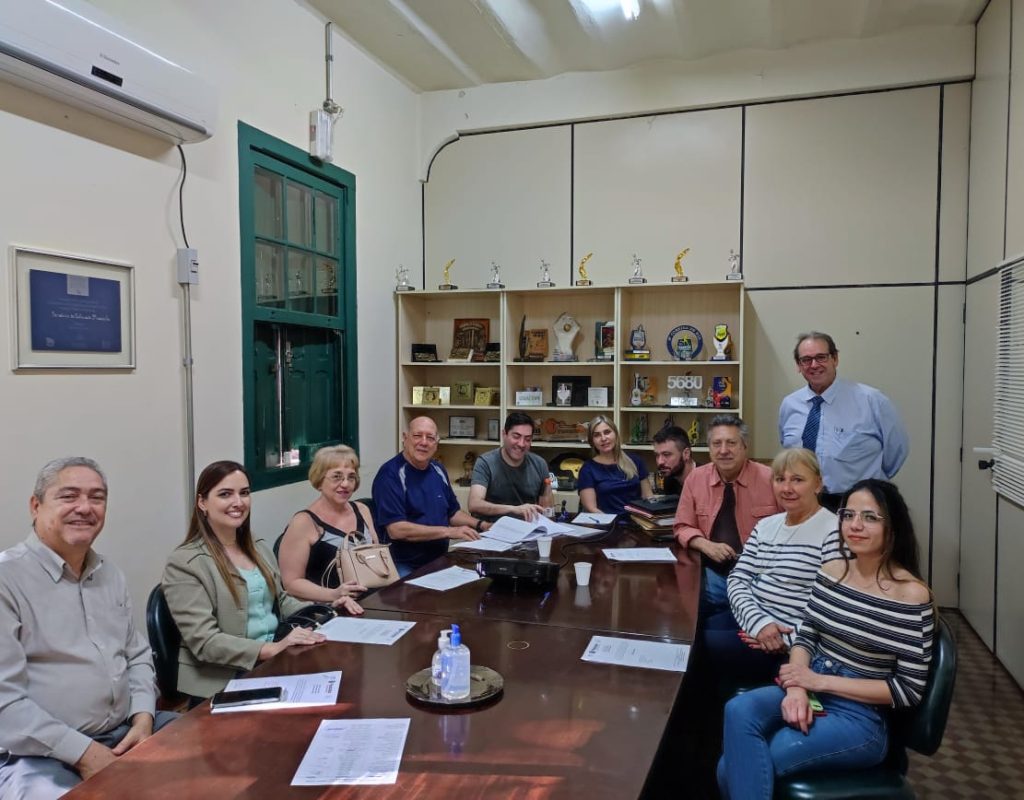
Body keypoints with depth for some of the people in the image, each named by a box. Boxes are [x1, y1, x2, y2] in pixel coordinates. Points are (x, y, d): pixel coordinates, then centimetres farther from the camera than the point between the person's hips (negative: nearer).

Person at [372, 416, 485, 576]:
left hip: (439, 561, 7)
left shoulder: (438, 470, 11)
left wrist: (481, 525, 6)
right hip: (405, 567, -7)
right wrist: (449, 531, -21)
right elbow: (396, 530, -21)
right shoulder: (390, 474, -12)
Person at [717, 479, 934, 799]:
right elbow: (805, 637, 8)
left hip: (861, 716, -5)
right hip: (810, 690, 5)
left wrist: (820, 681, -15)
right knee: (738, 710, -28)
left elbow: (909, 689, -11)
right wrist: (797, 687, -14)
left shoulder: (912, 594, -12)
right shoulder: (831, 571, 4)